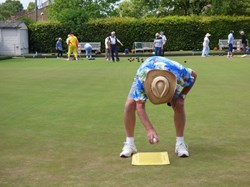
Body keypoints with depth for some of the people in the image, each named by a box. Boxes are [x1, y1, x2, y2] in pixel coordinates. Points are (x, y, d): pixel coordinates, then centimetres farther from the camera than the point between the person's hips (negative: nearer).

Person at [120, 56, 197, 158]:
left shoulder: (178, 71, -42)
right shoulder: (141, 77, -46)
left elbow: (193, 75, -18)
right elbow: (140, 106, -41)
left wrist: (182, 96, -25)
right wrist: (149, 129, -50)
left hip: (169, 76, 1)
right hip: (146, 78, -1)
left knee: (179, 105, -22)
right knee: (129, 105, -22)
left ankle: (180, 143, -7)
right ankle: (129, 144, -7)